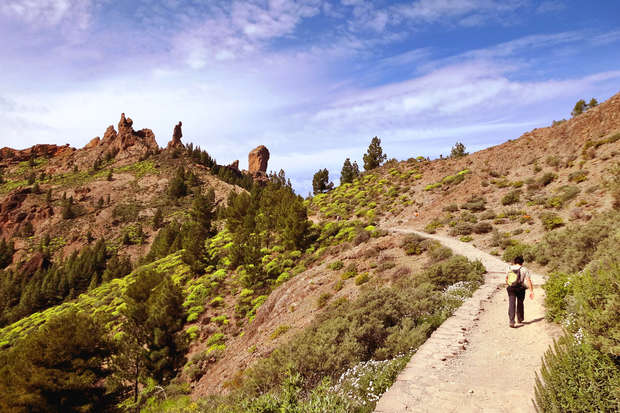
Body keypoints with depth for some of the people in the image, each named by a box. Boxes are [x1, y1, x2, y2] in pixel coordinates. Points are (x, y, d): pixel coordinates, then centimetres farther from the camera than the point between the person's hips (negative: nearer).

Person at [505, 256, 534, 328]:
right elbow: (528, 280, -8)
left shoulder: (510, 268, 9)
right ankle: (520, 319, 35)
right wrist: (531, 291, -7)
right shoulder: (525, 269, 1)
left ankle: (512, 321, -19)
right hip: (521, 289, 0)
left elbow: (506, 279, 20)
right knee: (520, 304, 19)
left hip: (511, 288, 0)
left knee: (511, 304, -5)